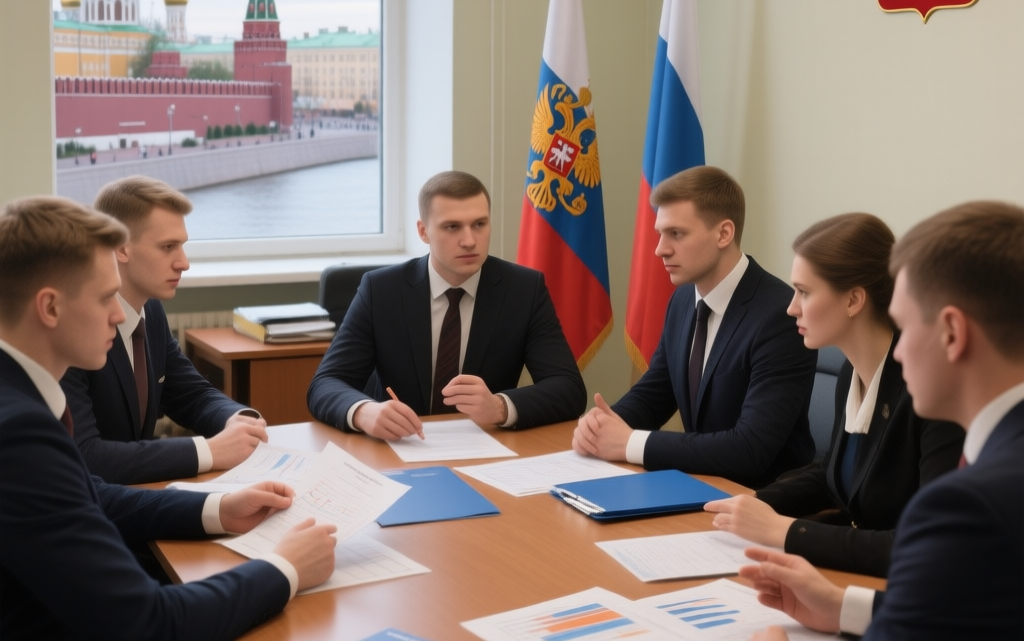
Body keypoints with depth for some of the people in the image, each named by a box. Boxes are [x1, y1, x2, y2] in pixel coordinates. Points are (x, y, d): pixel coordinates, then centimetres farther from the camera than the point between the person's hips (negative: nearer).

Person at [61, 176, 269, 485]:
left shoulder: (152, 311, 2)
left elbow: (193, 395, 13)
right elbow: (81, 456, -30)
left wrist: (237, 419, -8)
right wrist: (207, 451, -28)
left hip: (135, 493, 7)